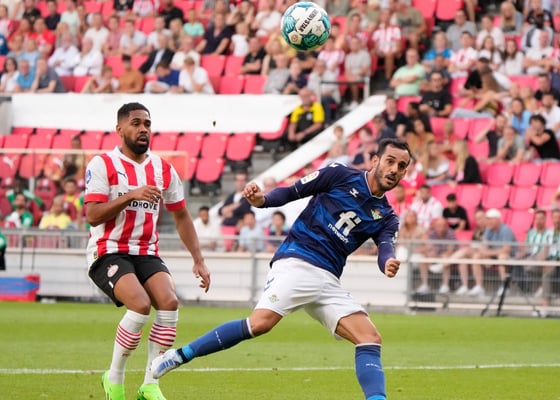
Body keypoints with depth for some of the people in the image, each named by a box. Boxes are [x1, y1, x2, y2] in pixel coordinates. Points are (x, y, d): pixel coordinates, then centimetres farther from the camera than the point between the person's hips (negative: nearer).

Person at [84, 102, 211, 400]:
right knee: (141, 305, -28)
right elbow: (92, 216, -15)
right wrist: (131, 195, -25)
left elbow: (181, 217, 17)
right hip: (108, 252, -5)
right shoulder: (102, 165, -6)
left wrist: (198, 260, 10)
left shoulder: (163, 169, 9)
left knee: (169, 302, -22)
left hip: (146, 253, 5)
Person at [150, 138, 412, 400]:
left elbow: (386, 246, -6)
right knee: (260, 323, -25)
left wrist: (389, 263, -30)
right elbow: (291, 192, 6)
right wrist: (261, 200, -14)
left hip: (328, 281, 6)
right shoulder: (341, 176, 4)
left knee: (371, 339, -8)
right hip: (297, 263, -6)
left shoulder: (386, 218, 13)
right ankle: (180, 356, -15)